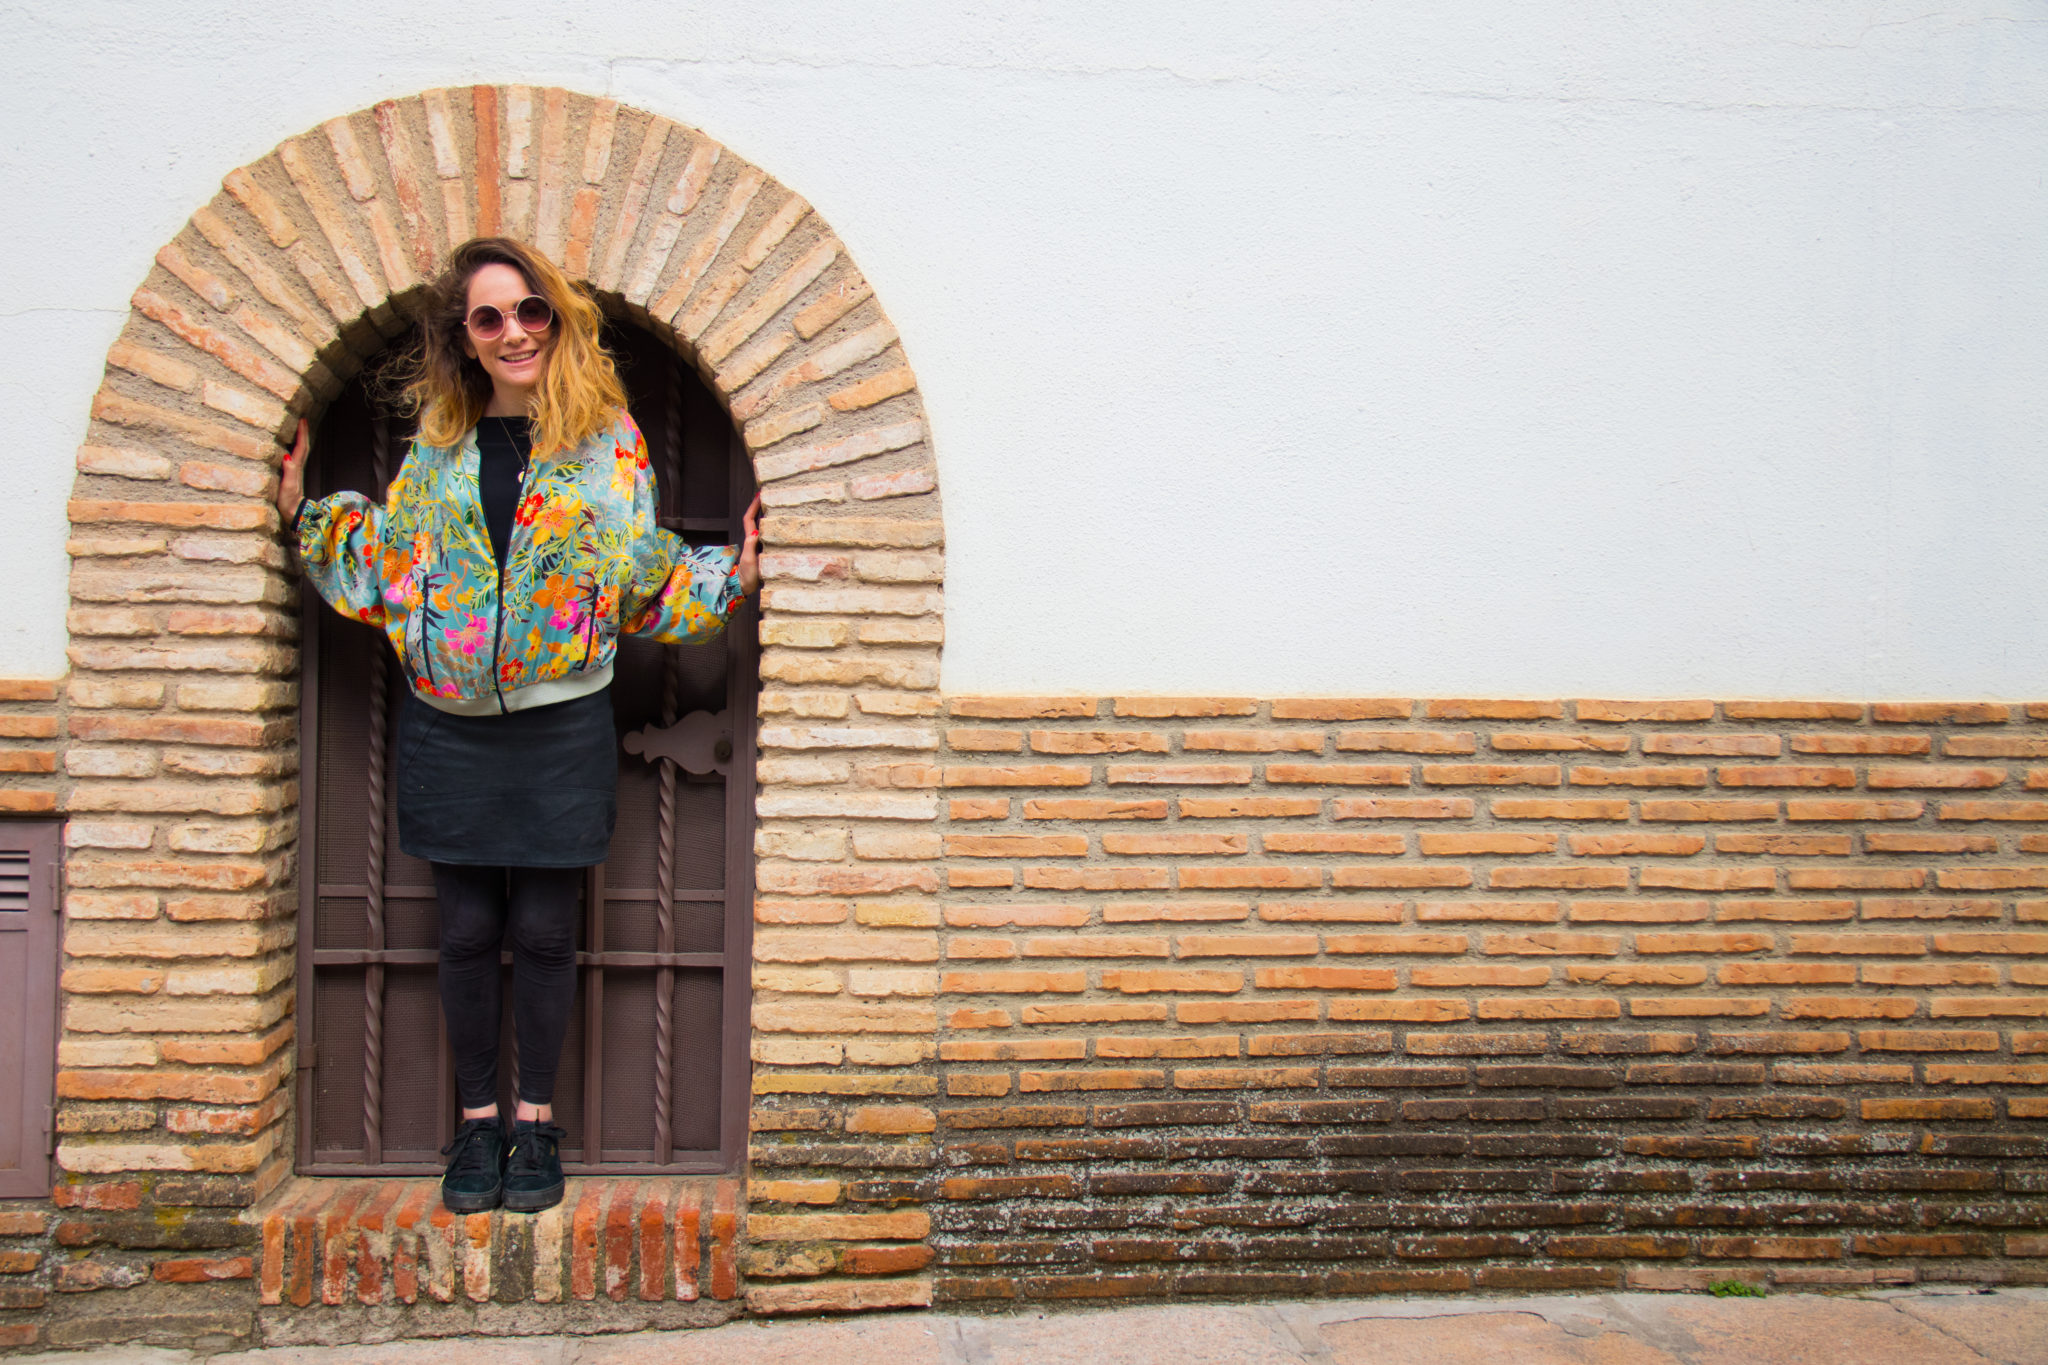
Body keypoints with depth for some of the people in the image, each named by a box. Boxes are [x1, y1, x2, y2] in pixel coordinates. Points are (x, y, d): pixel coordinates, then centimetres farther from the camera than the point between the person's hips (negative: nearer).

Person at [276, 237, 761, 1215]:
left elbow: (645, 576, 3)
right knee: (467, 930, 8)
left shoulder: (606, 437, -1)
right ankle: (478, 1119, 23)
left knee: (543, 930, 6)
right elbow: (390, 561, 15)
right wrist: (302, 515, 10)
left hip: (561, 722, -2)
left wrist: (733, 578, -9)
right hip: (448, 724, 2)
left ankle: (537, 1121, 22)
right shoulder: (439, 439, 7)